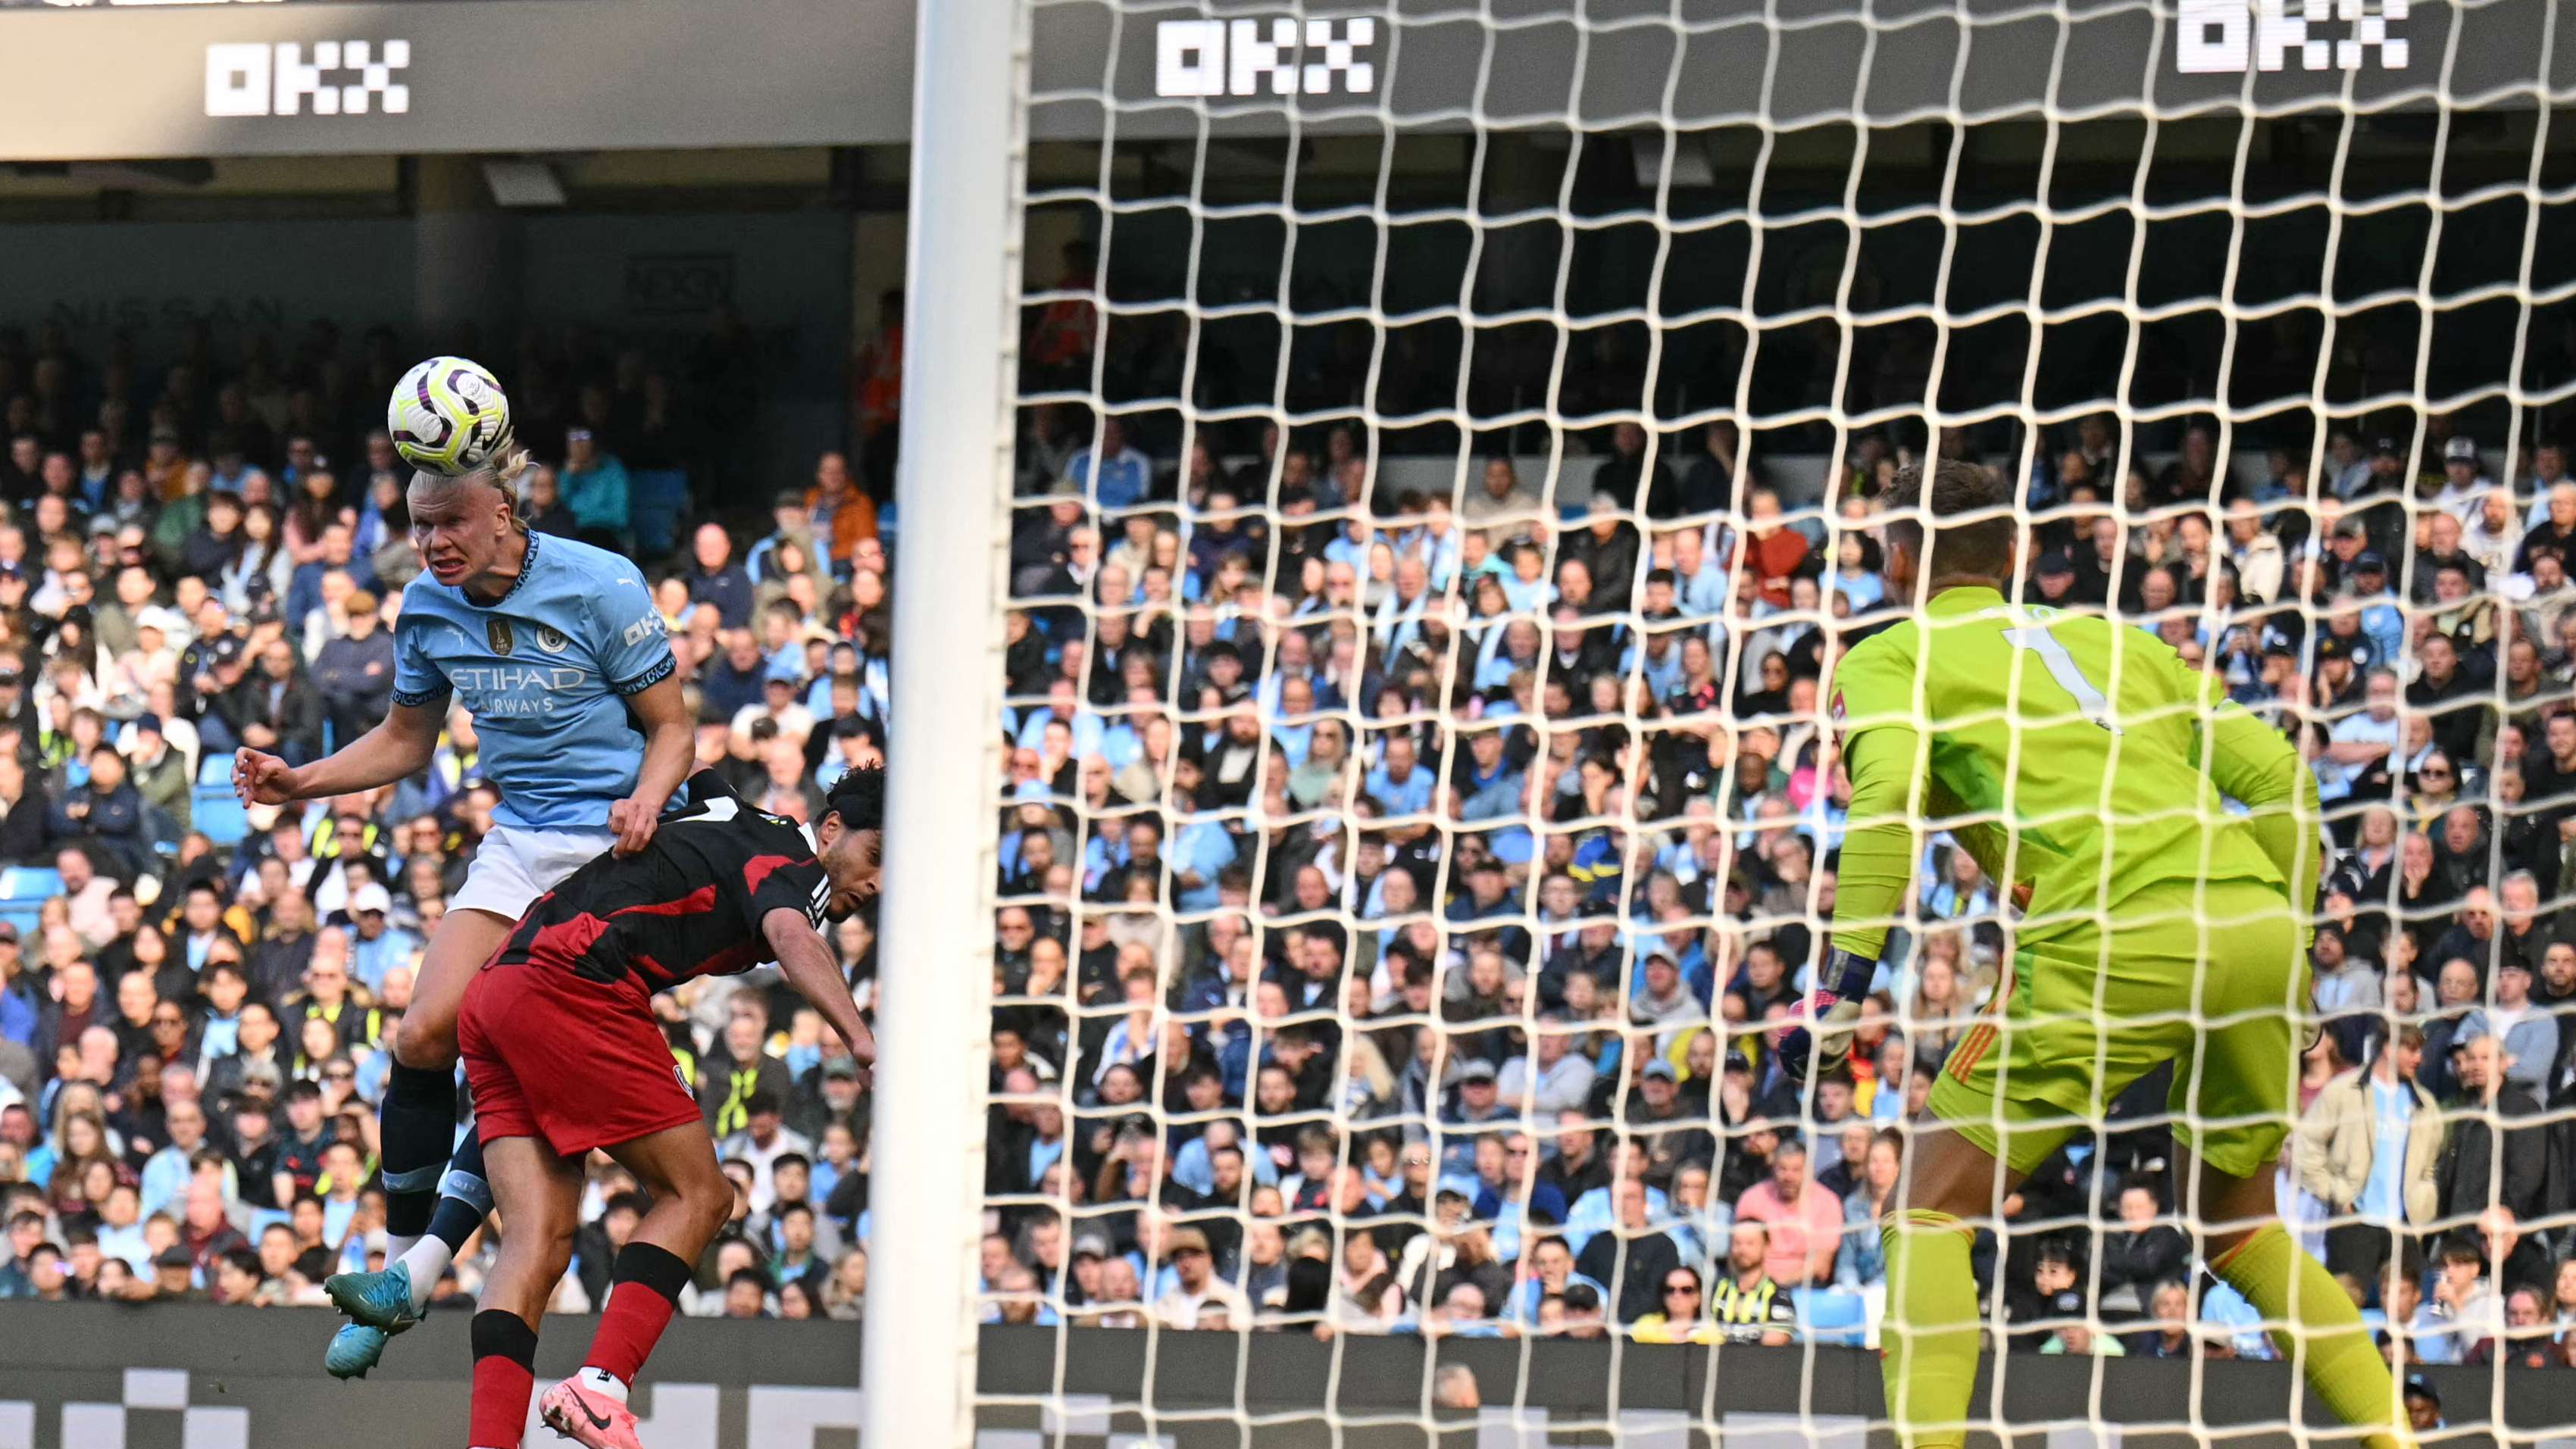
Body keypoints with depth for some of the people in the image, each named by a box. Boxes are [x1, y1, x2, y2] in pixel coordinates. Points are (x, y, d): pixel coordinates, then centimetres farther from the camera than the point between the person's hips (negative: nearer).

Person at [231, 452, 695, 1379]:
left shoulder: (601, 588, -13)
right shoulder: (429, 609, 3)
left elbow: (671, 726, -5)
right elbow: (406, 740, 17)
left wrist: (644, 803, -25)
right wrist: (300, 783, 2)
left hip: (616, 847, -5)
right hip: (519, 842, 5)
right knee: (427, 1033, -9)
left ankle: (422, 1269, -16)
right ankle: (398, 1260, 3)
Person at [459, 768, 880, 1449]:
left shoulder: (737, 822, 27)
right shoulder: (794, 864, -1)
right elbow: (794, 940, -24)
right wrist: (863, 1040, -38)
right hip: (572, 989, -9)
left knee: (540, 1240, -1)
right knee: (697, 1194, -2)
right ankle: (599, 1386, -17)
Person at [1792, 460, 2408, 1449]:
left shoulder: (1888, 659, 14)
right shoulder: (2110, 640, 28)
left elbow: (1886, 796, -7)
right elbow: (2277, 777, 20)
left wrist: (1845, 983, -11)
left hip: (2119, 941, -6)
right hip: (2260, 928, 6)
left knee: (1935, 1206, 7)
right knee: (2235, 1220, 25)